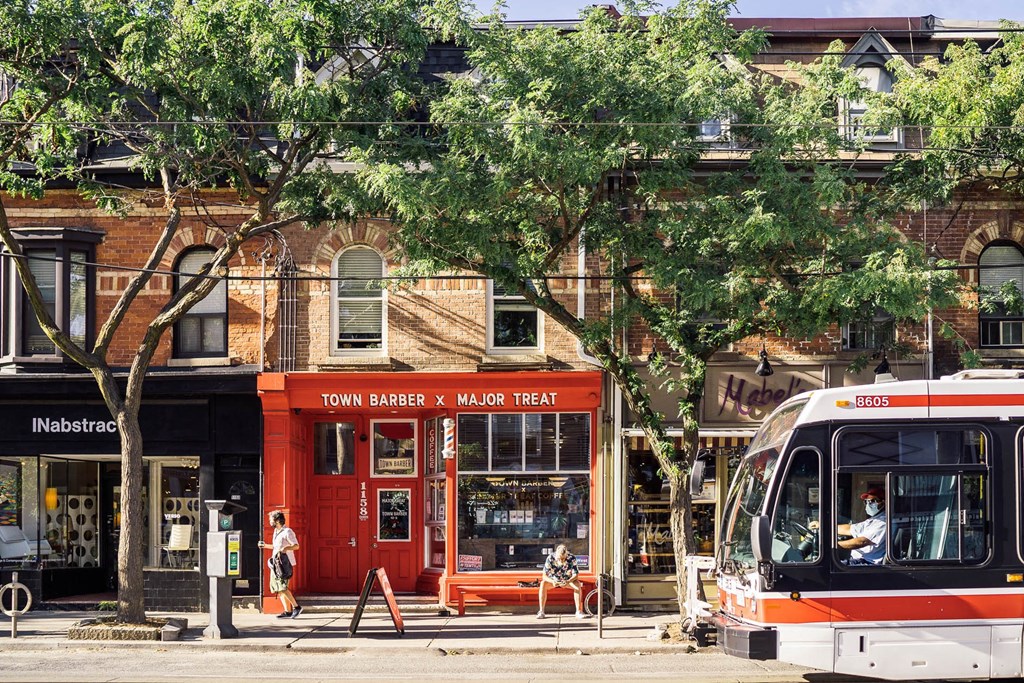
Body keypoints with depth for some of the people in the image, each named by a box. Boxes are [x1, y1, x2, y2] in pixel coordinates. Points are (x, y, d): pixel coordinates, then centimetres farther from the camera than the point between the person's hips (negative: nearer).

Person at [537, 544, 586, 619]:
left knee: (578, 585, -31)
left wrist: (568, 582, -43)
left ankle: (579, 611, -25)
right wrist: (553, 582, -46)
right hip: (553, 580, 0)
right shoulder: (550, 558, -26)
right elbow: (544, 576, -25)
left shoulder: (572, 558, -25)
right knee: (543, 584, -31)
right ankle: (541, 611, -28)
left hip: (568, 580, 0)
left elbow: (576, 574, -22)